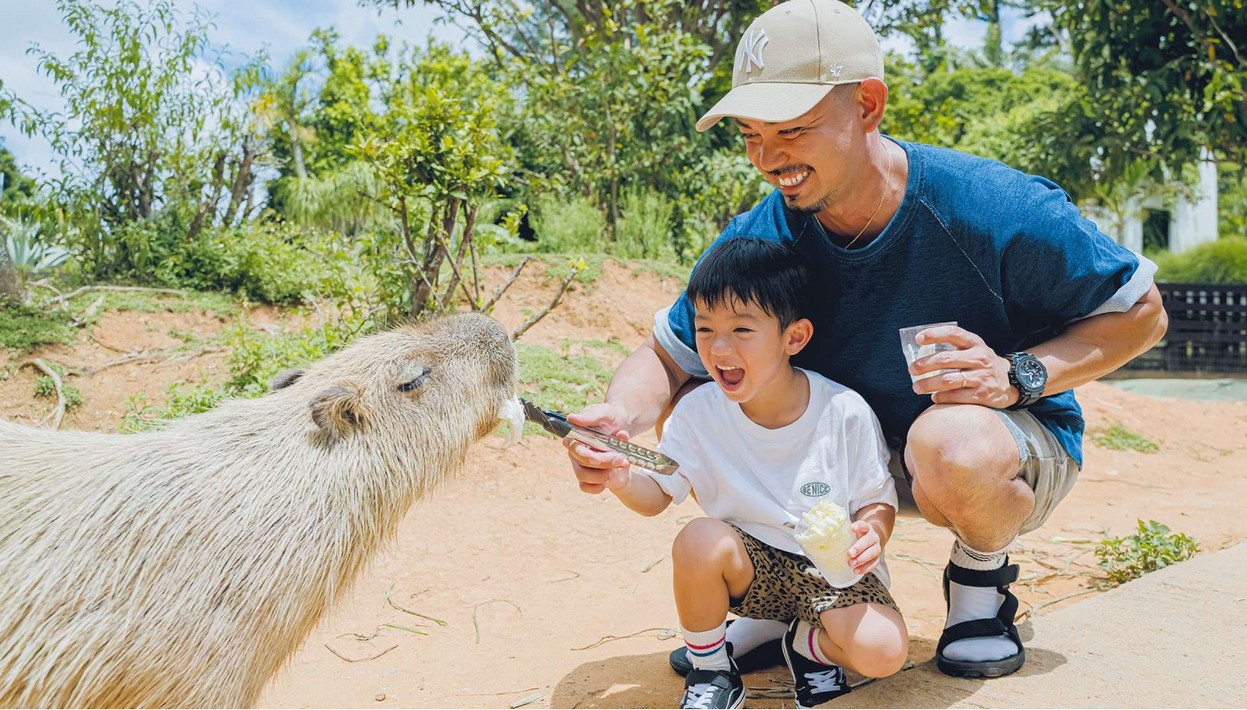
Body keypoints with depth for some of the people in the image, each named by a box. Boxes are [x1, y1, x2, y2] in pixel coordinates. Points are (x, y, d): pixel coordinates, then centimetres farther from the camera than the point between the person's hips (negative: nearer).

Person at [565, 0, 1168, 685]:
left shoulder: (993, 207, -26)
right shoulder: (758, 239, -15)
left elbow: (1141, 312, -13)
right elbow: (666, 357, -10)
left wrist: (1018, 374, -29)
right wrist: (619, 416, -33)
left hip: (1015, 449, -3)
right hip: (865, 456, 4)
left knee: (952, 444, -40)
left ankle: (981, 578, -3)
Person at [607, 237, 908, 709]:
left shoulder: (844, 413, -17)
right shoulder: (698, 413, -12)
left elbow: (878, 500, -6)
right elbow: (658, 494, -6)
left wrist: (872, 534, -29)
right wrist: (622, 480, -30)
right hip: (751, 566, 2)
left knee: (883, 652, -26)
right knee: (699, 539, -30)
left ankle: (810, 643, 11)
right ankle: (711, 671, -4)